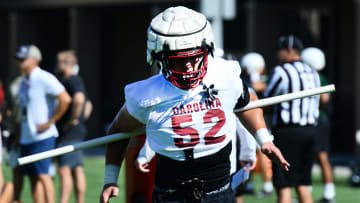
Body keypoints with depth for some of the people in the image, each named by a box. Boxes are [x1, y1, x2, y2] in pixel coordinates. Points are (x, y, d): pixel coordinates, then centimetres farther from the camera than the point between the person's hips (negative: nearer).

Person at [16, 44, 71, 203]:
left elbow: (65, 99, -20)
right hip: (26, 137, 9)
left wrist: (50, 122, -17)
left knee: (43, 175, -12)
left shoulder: (44, 78, -12)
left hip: (42, 136, -9)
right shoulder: (24, 82, 15)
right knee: (33, 177, 8)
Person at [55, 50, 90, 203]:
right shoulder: (66, 81, 20)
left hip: (70, 133, -10)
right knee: (77, 170, 8)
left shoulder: (73, 80, -13)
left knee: (65, 170, -12)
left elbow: (79, 99, -32)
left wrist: (72, 120, -22)